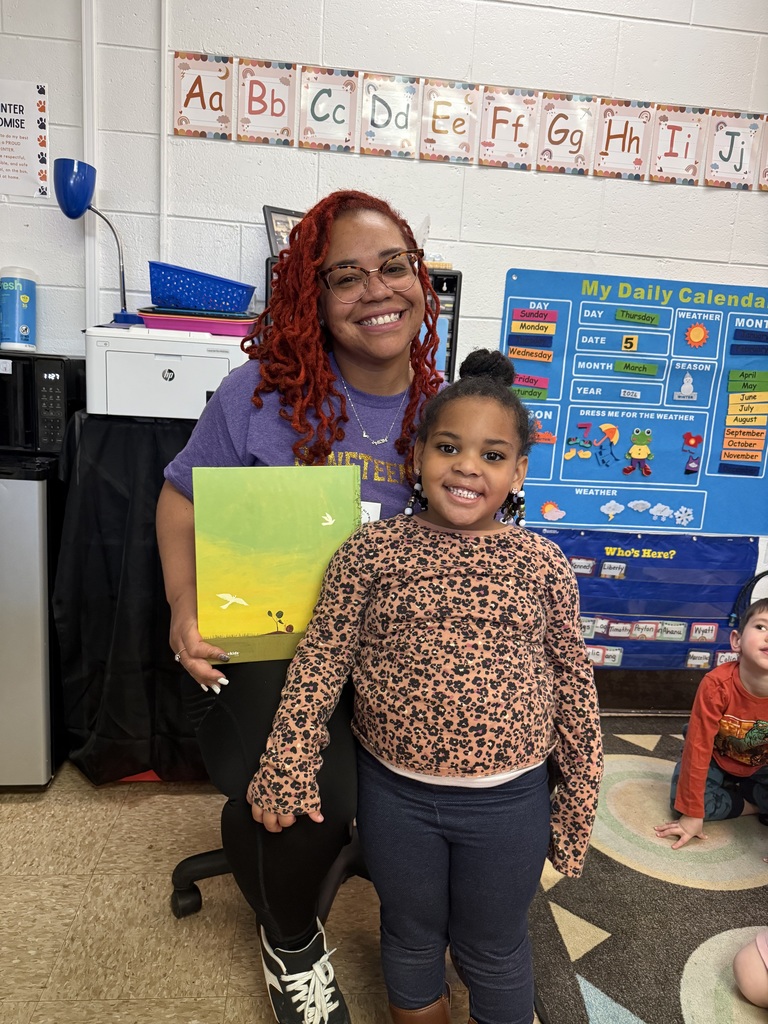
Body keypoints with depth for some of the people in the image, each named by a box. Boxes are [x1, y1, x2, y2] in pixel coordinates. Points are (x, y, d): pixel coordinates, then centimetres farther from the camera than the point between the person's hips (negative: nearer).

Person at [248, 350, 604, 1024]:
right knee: (411, 938, 25)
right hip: (395, 793, 1)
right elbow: (320, 663, -6)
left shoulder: (542, 564, -7)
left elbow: (573, 684, 0)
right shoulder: (373, 551, -10)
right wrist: (287, 770, -7)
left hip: (510, 801, 0)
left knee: (494, 951, 22)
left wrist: (580, 799, 5)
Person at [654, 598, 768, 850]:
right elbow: (698, 748, -26)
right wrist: (691, 814, -21)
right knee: (680, 799, -23)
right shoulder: (717, 685, -34)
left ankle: (731, 788, 2)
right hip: (716, 757, -1)